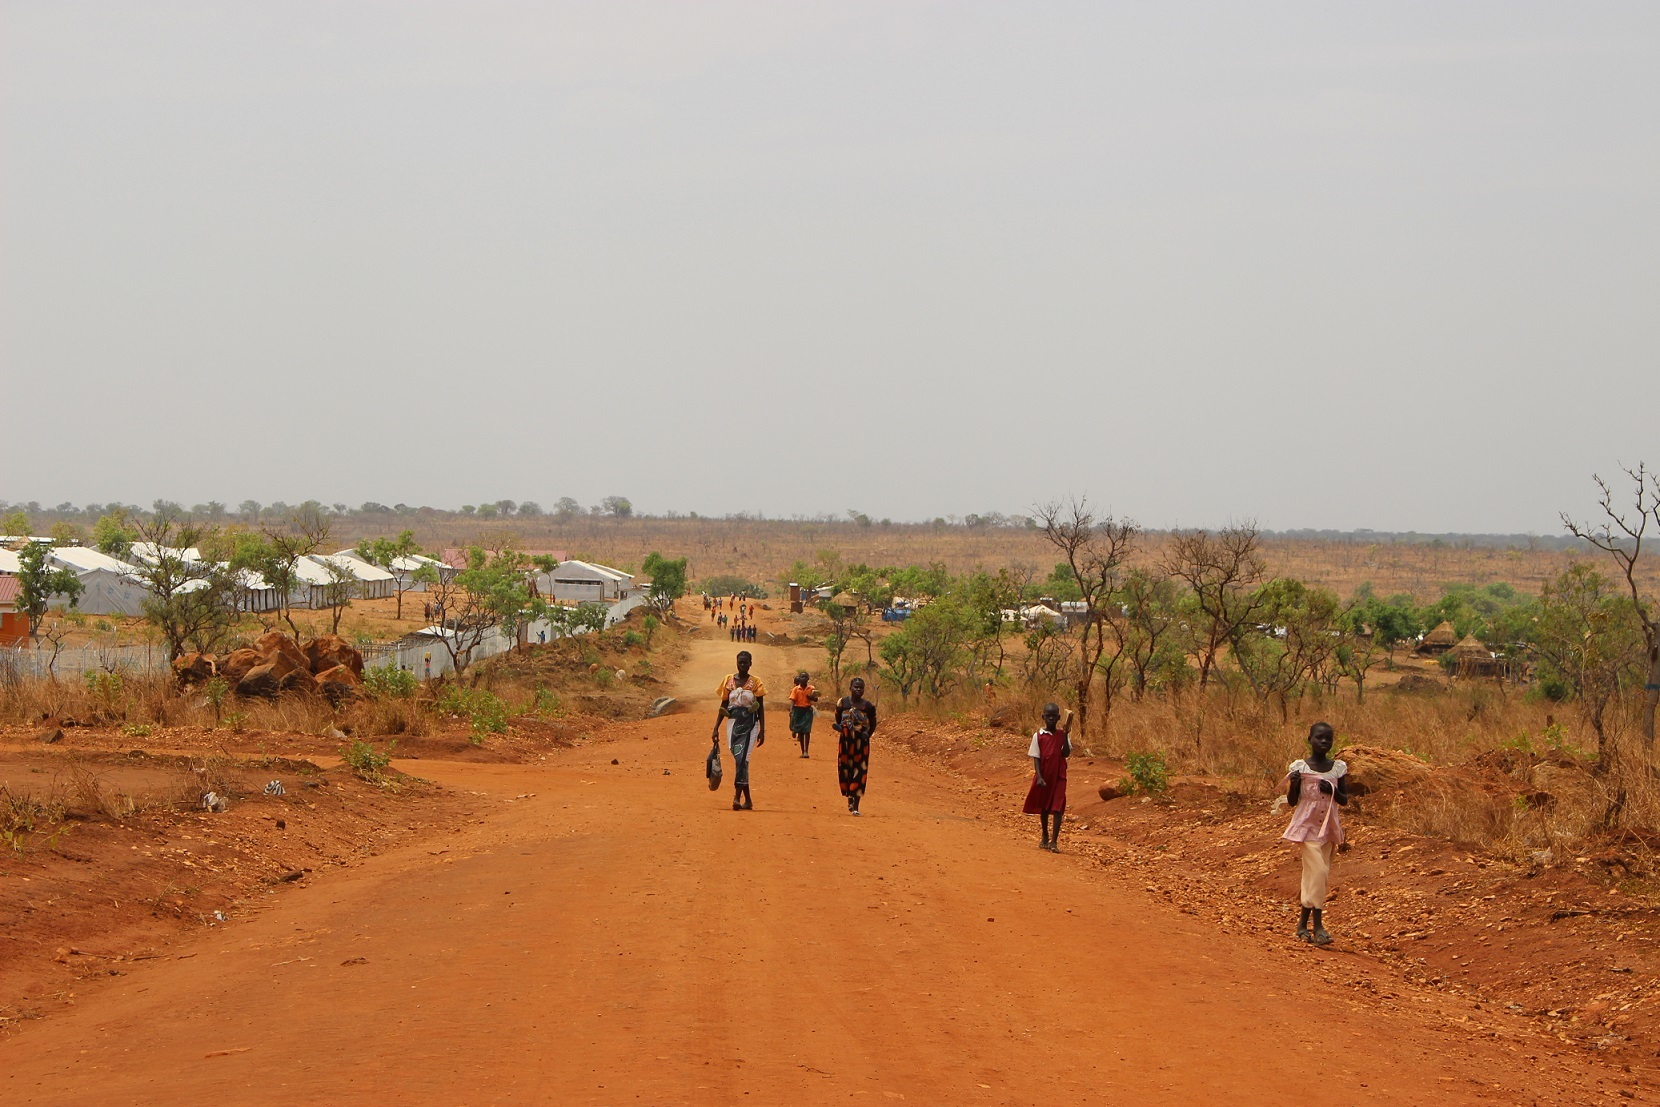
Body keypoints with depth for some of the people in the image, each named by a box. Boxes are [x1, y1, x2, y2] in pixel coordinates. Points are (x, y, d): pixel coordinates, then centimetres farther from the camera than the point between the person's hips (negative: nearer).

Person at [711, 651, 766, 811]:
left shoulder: (755, 682, 1)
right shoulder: (728, 681, 7)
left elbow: (761, 709, 3)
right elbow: (723, 707, 11)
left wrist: (762, 731, -2)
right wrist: (716, 729, 6)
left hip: (749, 725, -3)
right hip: (733, 724, 3)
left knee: (741, 759, -17)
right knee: (739, 761, 4)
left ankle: (737, 797, -23)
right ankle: (747, 800, 11)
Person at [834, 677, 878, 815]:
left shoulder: (868, 706, 0)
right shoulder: (842, 703, 3)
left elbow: (872, 725, 8)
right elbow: (838, 721, 12)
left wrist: (867, 734, -10)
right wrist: (839, 727, -10)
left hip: (861, 743, -1)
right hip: (846, 741, 1)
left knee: (859, 772, -5)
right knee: (845, 771, 5)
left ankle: (855, 806, -4)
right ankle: (849, 800, 26)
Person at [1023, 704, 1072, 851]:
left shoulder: (1062, 735, 1)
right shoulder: (1038, 736, -1)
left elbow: (1066, 753, -11)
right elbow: (1036, 758, -3)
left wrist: (1065, 735, -19)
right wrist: (1039, 777, -13)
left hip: (1058, 777, -1)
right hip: (1043, 776, 1)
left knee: (1057, 808, -9)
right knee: (1043, 807, 14)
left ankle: (1054, 841, -10)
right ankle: (1045, 837, 32)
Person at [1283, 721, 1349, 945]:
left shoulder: (1338, 768, 3)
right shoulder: (1299, 767, -5)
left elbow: (1344, 801, 8)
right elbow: (1292, 802, -2)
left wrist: (1333, 791, -12)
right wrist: (1294, 784, -21)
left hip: (1328, 828, 4)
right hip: (1307, 826, -4)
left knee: (1317, 875, 7)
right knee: (1318, 871, -15)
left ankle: (1303, 923, 17)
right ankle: (1317, 925, -12)